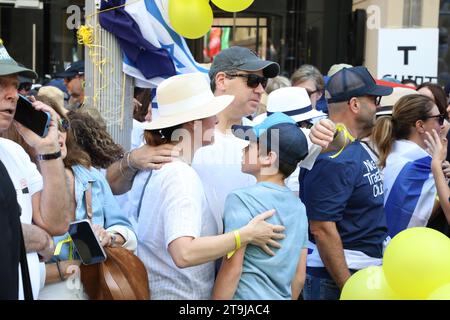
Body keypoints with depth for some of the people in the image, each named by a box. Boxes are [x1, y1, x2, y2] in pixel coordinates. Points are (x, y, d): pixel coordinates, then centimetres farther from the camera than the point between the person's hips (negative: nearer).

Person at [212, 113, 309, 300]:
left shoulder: (242, 199, -14)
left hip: (248, 296, -6)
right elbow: (300, 276, 9)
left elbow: (232, 269, -16)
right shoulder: (298, 206, 6)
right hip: (282, 297, 6)